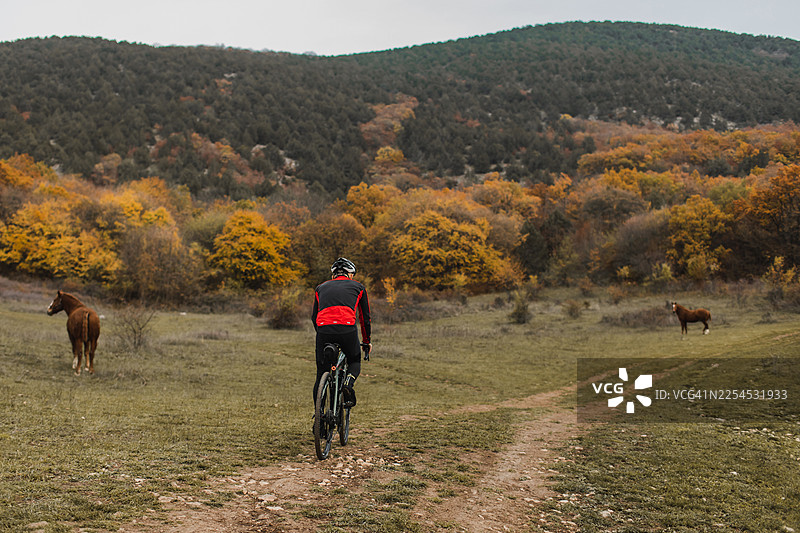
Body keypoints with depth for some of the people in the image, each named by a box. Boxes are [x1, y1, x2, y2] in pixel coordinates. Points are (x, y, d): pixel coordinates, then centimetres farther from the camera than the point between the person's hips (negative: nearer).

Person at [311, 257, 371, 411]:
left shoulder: (321, 287, 28)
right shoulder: (358, 287, 23)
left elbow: (314, 317, 30)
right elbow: (365, 317, 27)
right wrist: (366, 341, 38)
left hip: (323, 329, 1)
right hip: (347, 329, -1)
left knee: (321, 374, 15)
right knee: (355, 362, 25)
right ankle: (348, 383, -5)